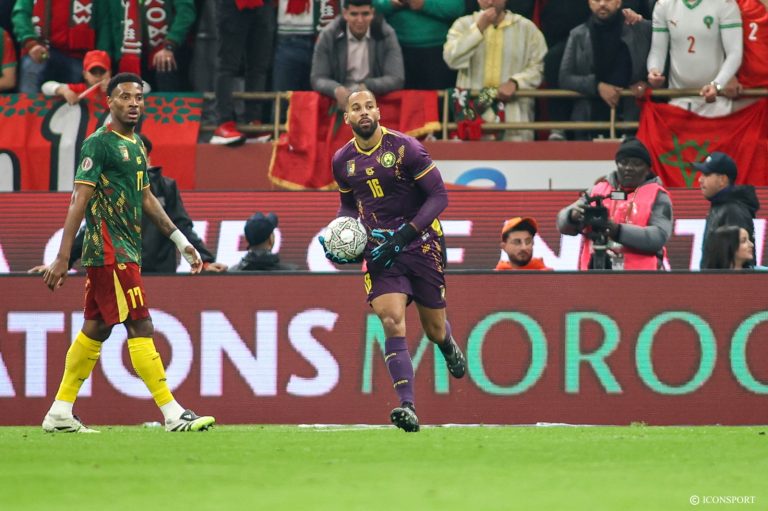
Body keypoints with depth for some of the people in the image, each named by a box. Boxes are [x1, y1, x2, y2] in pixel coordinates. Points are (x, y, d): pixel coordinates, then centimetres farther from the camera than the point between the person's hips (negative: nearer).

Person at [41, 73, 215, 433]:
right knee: (141, 329, -9)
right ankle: (173, 414, -10)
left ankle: (60, 414, 16)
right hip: (110, 252, -9)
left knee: (96, 330, 11)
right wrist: (62, 258, -19)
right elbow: (79, 200, -15)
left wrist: (181, 241, 22)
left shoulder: (136, 145, 16)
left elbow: (146, 198, 25)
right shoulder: (99, 143, -11)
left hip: (127, 252, 9)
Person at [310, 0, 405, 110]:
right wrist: (337, 90, -28)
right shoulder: (328, 36, -4)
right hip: (340, 102, 2)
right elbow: (318, 79, -5)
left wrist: (366, 87, -28)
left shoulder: (386, 35, -4)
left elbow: (396, 79, -9)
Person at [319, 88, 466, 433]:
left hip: (421, 246, -2)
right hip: (379, 251, 2)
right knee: (392, 323, -20)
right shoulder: (342, 161, 4)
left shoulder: (405, 148, -10)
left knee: (434, 330, 9)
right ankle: (407, 407, -27)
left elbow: (439, 196, -10)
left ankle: (449, 346, 49)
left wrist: (404, 235, -19)